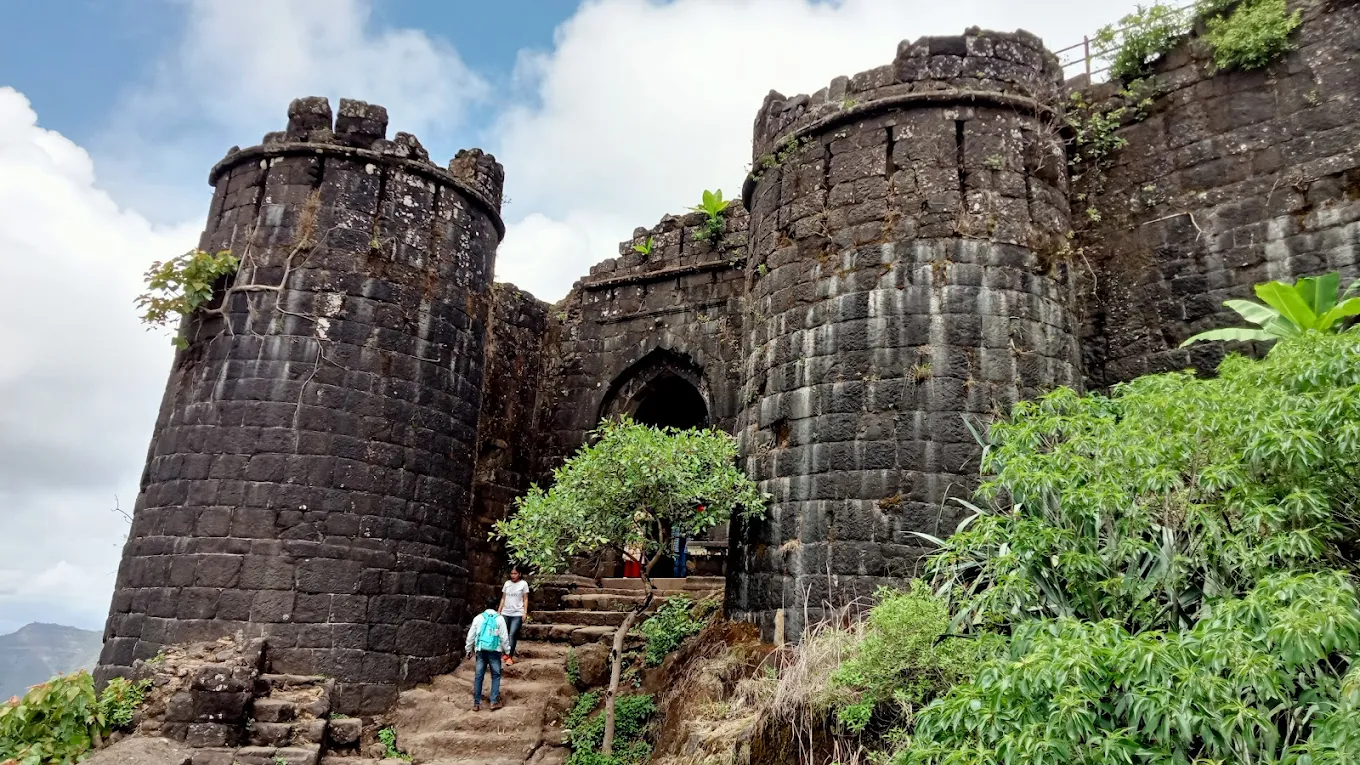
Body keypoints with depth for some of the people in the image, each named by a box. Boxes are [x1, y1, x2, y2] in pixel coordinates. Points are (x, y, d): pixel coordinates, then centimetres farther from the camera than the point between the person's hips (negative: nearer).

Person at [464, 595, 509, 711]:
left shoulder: (478, 618, 4)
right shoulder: (499, 619, -2)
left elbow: (471, 635, 8)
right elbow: (504, 637, -2)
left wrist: (468, 649, 18)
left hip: (481, 651, 2)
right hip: (494, 651, -2)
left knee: (479, 676, 7)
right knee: (496, 676, 8)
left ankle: (476, 703, 9)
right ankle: (494, 702, 2)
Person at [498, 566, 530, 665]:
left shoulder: (523, 584, -1)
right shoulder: (507, 583, 9)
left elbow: (525, 599, 0)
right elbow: (503, 598, 13)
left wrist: (525, 612, -7)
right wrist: (499, 611, 9)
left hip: (517, 614, -4)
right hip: (505, 613, 4)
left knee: (513, 634, -11)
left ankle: (510, 656, -9)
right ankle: (506, 654, 18)